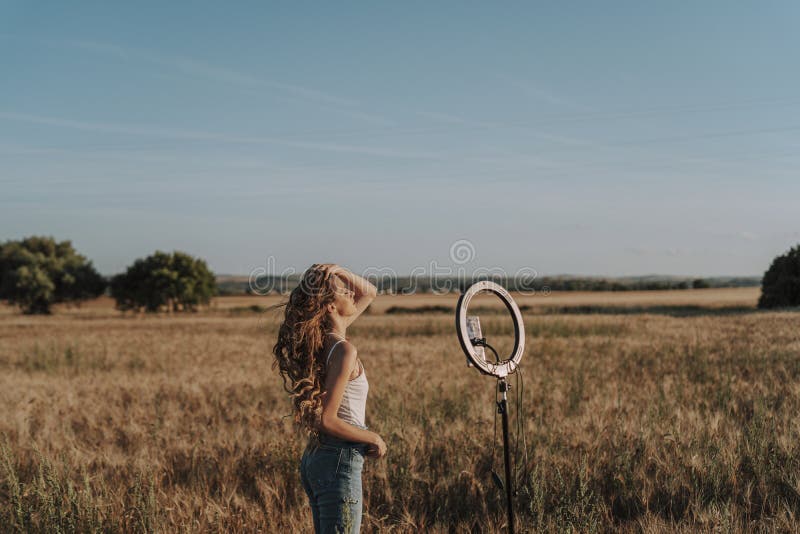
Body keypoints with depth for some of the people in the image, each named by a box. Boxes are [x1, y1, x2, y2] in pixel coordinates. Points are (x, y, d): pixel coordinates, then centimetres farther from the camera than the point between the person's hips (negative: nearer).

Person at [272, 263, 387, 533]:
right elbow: (326, 420, -21)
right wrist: (374, 439, -9)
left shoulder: (323, 337, 8)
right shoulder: (344, 350, -18)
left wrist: (338, 271, 3)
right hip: (340, 461, -9)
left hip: (314, 459, 9)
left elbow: (369, 292, 21)